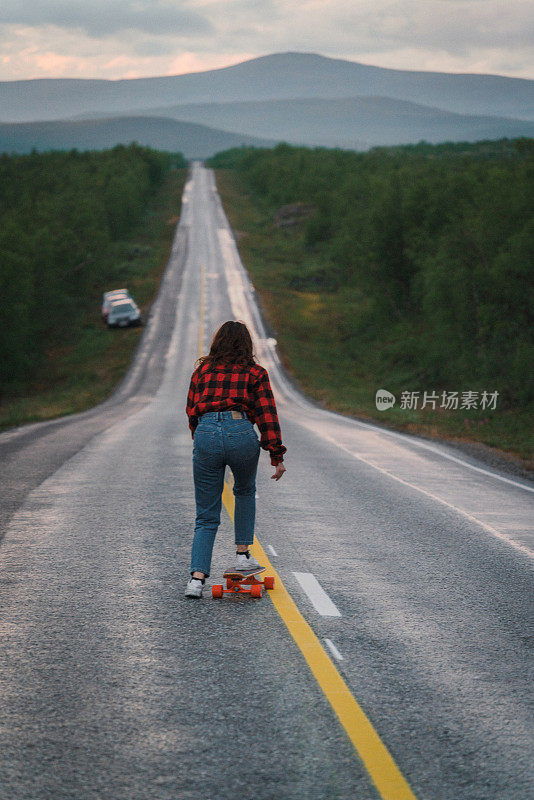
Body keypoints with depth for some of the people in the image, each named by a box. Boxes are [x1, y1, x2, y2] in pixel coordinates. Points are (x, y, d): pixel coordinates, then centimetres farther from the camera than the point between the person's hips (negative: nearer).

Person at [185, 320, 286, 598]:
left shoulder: (202, 371, 18)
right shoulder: (255, 373, 10)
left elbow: (191, 411, 19)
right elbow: (267, 415, 4)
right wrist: (277, 455, 5)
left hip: (205, 434, 2)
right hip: (241, 433, -1)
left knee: (206, 515, 9)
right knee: (245, 491, 31)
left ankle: (197, 577, -5)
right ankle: (243, 554, 27)